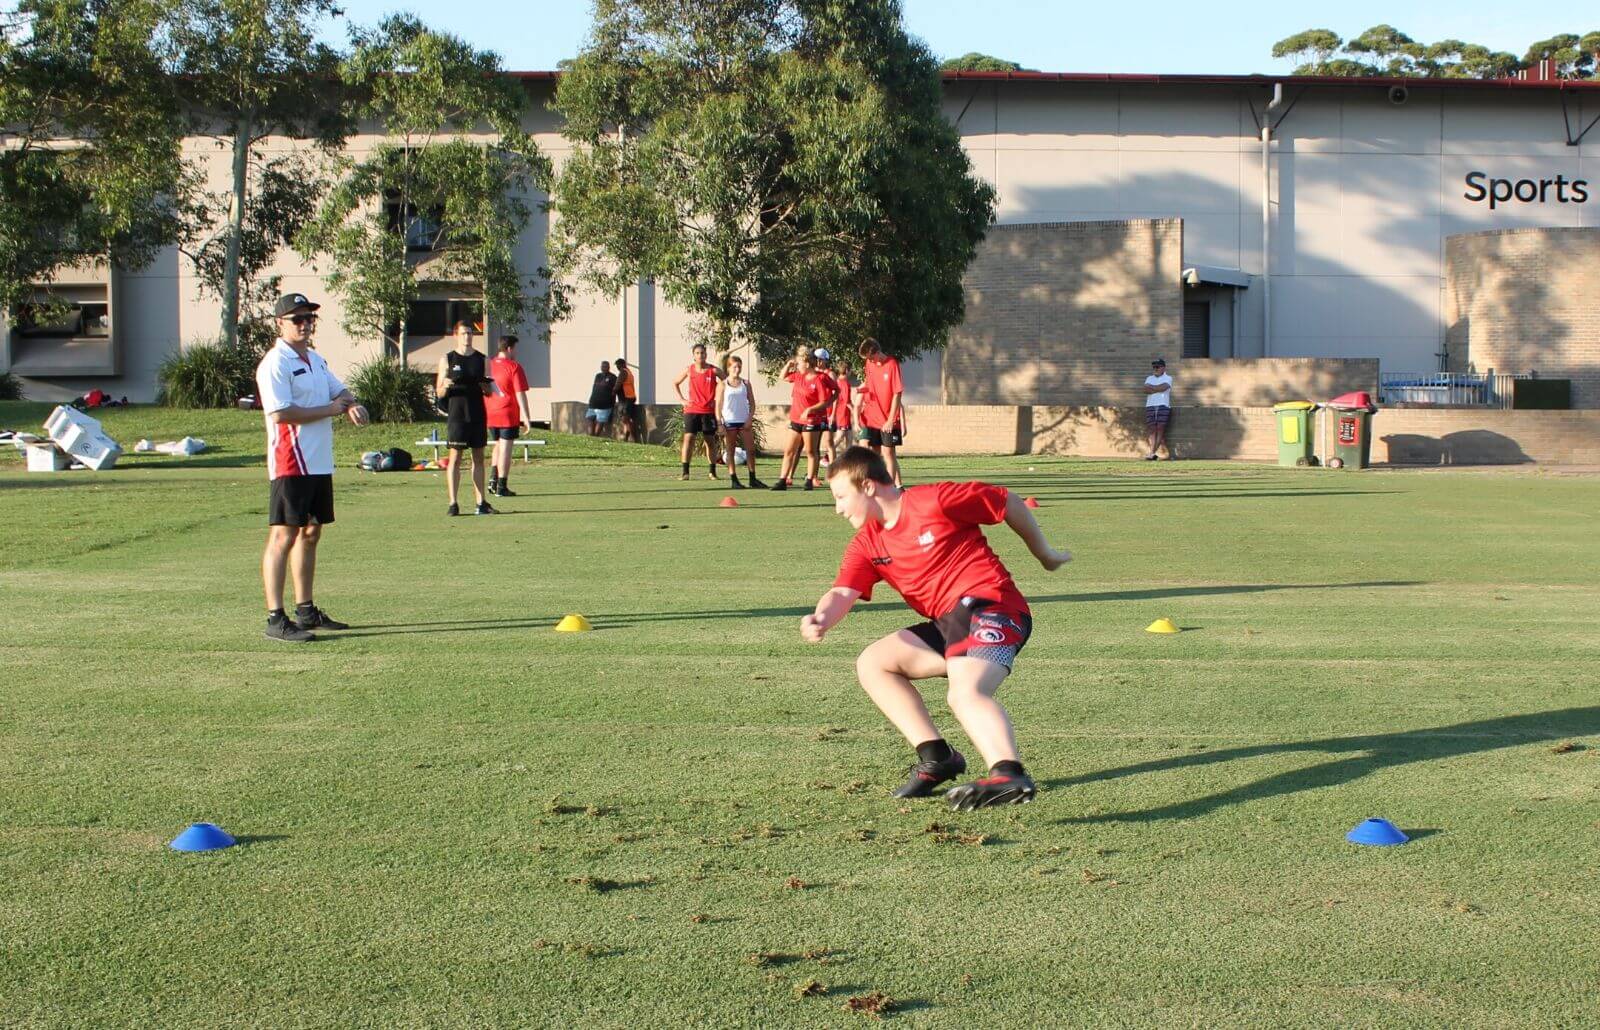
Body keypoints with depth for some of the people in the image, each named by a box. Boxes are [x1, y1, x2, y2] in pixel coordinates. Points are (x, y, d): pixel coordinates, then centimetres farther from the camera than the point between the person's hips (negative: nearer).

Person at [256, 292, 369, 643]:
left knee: (311, 532, 14)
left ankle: (306, 610, 24)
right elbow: (280, 413, -21)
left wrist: (351, 405, 0)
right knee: (283, 536, -9)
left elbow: (340, 390, 25)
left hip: (320, 464, 9)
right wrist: (330, 409, -12)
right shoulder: (275, 363, -11)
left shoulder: (316, 360, 17)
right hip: (290, 465, -9)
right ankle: (275, 618, -9)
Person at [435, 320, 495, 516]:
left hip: (478, 414, 3)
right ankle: (453, 504, -5)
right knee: (455, 457, -5)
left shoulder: (482, 359, 11)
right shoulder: (447, 359, 4)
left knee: (479, 457, 6)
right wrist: (445, 387, -18)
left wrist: (486, 387, -8)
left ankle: (481, 503, 9)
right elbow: (439, 392, 3)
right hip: (456, 414, -3)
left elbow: (489, 393, 14)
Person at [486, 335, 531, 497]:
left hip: (490, 414, 6)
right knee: (505, 448, -1)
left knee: (498, 445, 22)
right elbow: (520, 394, -14)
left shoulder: (489, 365, 8)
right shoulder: (514, 367, -10)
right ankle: (501, 487, 0)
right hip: (508, 414, -6)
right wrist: (526, 417, -12)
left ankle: (493, 480, 10)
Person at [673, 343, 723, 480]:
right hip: (691, 410, 1)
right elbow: (675, 383, 17)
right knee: (688, 438, -9)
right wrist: (682, 399, 6)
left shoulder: (714, 370, -3)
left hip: (709, 411, -1)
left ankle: (712, 471, 15)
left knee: (710, 440, 5)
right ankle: (685, 472, -9)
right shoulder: (689, 370, 3)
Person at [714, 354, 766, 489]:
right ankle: (733, 480, 6)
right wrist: (720, 425, -9)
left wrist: (750, 419, -5)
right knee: (730, 451, 2)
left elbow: (752, 403, 8)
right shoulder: (722, 385, 0)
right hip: (729, 422, -3)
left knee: (751, 450, 1)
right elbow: (718, 406, -2)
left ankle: (753, 479, 9)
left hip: (744, 421, 3)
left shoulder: (746, 383, 7)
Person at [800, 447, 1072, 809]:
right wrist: (821, 619, -27)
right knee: (872, 663, 5)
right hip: (947, 624, 8)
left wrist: (1045, 555, 13)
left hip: (989, 605, -8)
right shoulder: (866, 546, 13)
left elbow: (1009, 503, 2)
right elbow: (842, 593, -3)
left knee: (965, 694, -31)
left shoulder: (934, 501, -8)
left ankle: (1009, 774, -53)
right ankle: (937, 758, 0)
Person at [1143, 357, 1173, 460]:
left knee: (1160, 429, -10)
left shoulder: (1168, 378, 9)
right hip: (1150, 406, 3)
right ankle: (1153, 453, -12)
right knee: (1152, 429, -6)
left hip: (1163, 406, -3)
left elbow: (1163, 387, -11)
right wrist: (1157, 389, -8)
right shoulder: (1149, 378, 19)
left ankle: (1153, 453, -12)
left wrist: (1151, 387, -1)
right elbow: (1145, 390, 1)